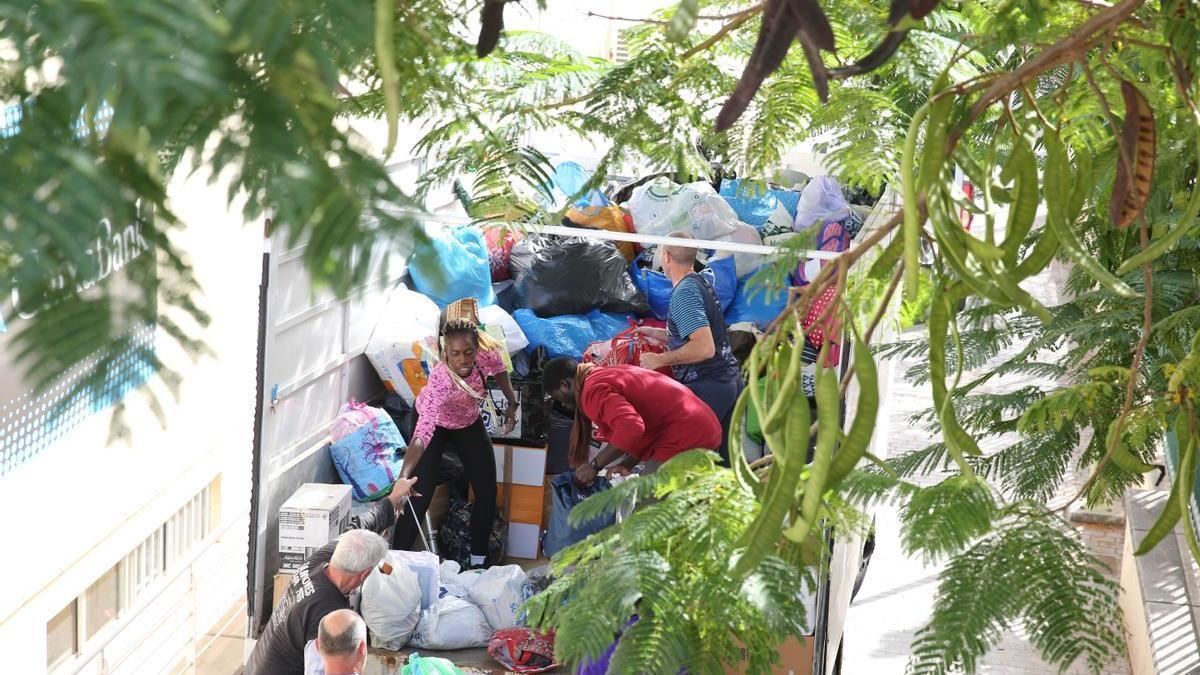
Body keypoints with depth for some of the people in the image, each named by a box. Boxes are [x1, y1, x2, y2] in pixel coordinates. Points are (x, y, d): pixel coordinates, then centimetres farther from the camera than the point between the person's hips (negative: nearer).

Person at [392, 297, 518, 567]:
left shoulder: (486, 352, -33)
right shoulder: (440, 380, -46)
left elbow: (499, 370, -5)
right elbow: (422, 435, -55)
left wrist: (512, 403, 5)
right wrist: (403, 476, -68)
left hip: (469, 423, 5)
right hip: (434, 422, -5)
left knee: (487, 492, 4)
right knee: (420, 496, -13)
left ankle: (477, 562, 19)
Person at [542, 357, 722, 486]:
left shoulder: (594, 390, -11)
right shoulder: (608, 374, 21)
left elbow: (630, 428, -28)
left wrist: (595, 466, -18)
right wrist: (626, 465, 17)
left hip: (683, 439, -10)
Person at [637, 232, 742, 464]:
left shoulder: (684, 293, -15)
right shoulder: (702, 282, 14)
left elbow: (704, 348, -25)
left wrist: (659, 360, -16)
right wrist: (653, 332, 27)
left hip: (707, 387, -10)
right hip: (731, 381, 10)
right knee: (725, 460, 11)